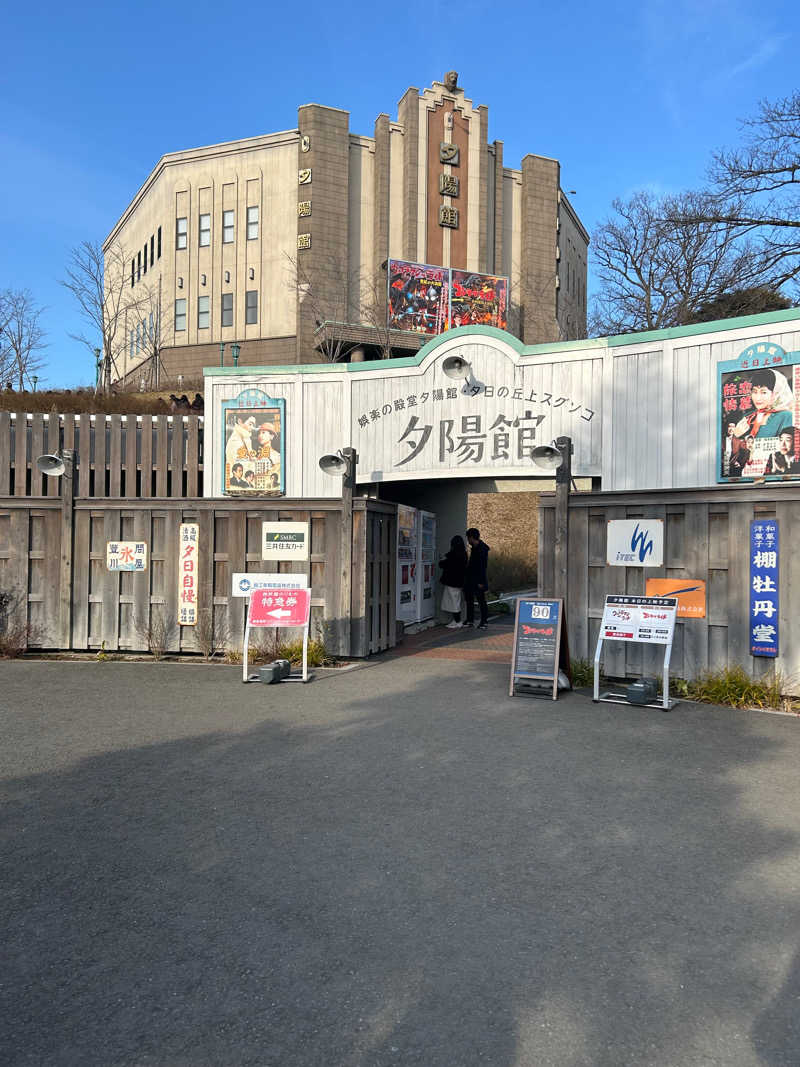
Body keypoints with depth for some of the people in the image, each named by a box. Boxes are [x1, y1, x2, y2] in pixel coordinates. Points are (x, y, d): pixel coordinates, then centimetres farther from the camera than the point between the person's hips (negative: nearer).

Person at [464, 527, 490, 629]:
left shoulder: (482, 549, -17)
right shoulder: (474, 548, 12)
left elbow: (483, 566, -20)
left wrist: (481, 582, -22)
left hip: (478, 580, -10)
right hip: (471, 580, 10)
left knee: (481, 601, -1)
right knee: (469, 599, 13)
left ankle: (484, 622, 6)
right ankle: (470, 621, 21)